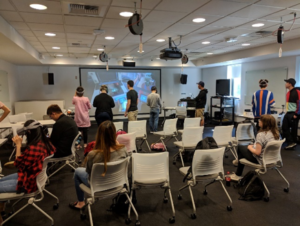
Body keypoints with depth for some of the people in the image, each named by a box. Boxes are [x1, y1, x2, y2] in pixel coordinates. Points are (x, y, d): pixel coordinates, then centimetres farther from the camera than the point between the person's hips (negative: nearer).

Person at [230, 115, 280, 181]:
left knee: (240, 147, 12)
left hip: (261, 160, -8)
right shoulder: (275, 133, -4)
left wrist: (250, 147, -9)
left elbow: (257, 152, -27)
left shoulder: (261, 135, -28)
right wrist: (254, 146, 8)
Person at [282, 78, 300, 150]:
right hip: (288, 114, 9)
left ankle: (293, 142, 8)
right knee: (285, 128, 7)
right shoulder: (288, 93, 13)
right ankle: (291, 143, 14)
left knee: (294, 129, -1)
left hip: (293, 114, -8)